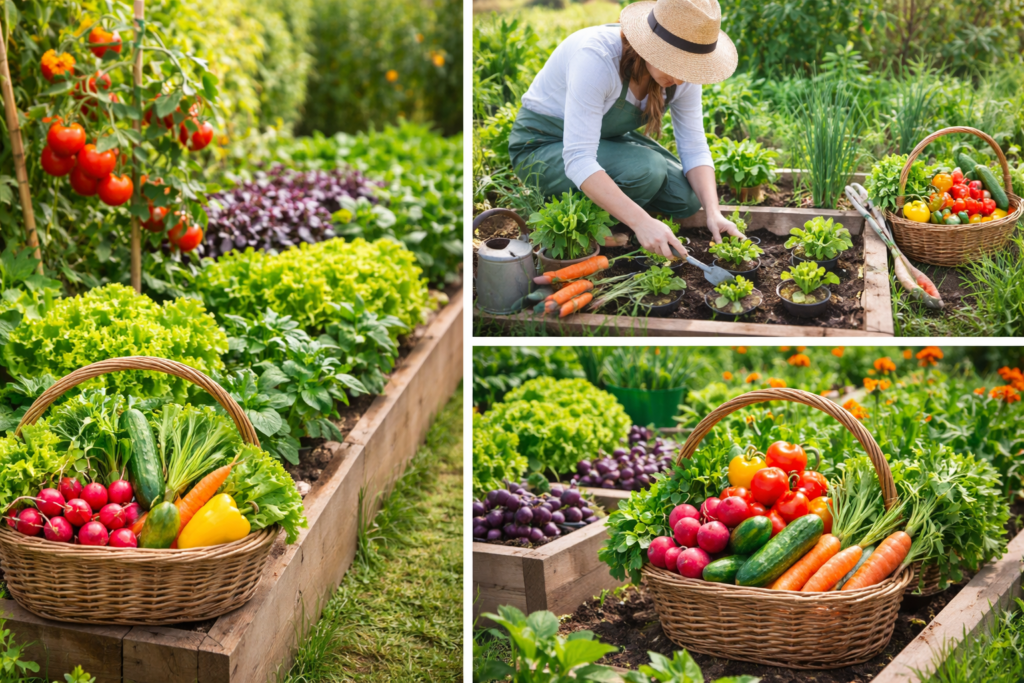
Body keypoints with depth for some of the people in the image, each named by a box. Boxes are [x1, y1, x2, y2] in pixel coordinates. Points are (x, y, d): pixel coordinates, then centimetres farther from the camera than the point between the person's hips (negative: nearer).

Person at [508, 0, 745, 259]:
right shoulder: (597, 57, -36)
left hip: (606, 139, 7)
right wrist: (641, 222, -49)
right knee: (645, 170, -31)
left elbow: (694, 149, -8)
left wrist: (713, 212, -26)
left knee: (685, 198, -11)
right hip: (542, 148, -7)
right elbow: (578, 159, -41)